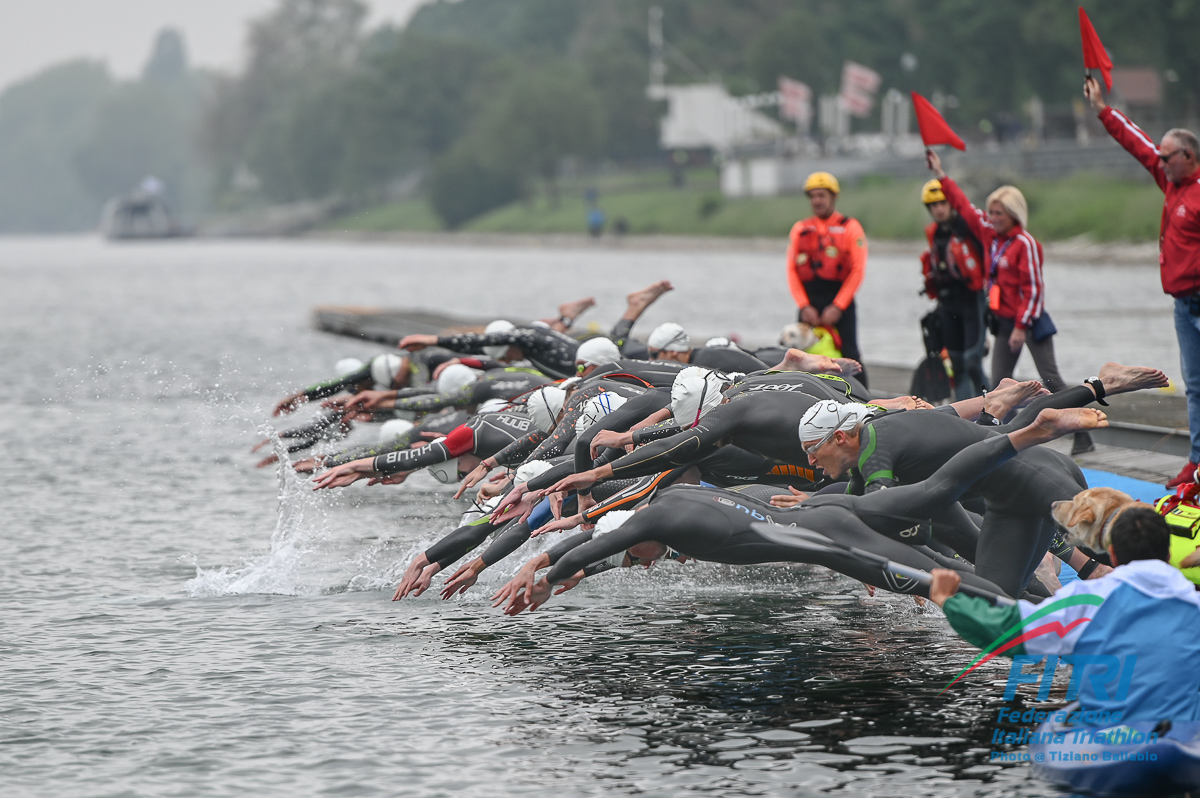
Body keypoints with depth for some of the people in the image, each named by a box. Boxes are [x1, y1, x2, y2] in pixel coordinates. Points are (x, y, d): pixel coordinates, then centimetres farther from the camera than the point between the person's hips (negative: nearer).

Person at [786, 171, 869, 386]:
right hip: (810, 302, 3)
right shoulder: (800, 229, 13)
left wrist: (837, 307, -10)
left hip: (841, 303, -3)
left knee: (850, 355, -10)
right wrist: (804, 306, -3)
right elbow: (792, 270, 9)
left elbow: (857, 271, -3)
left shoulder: (850, 228, 3)